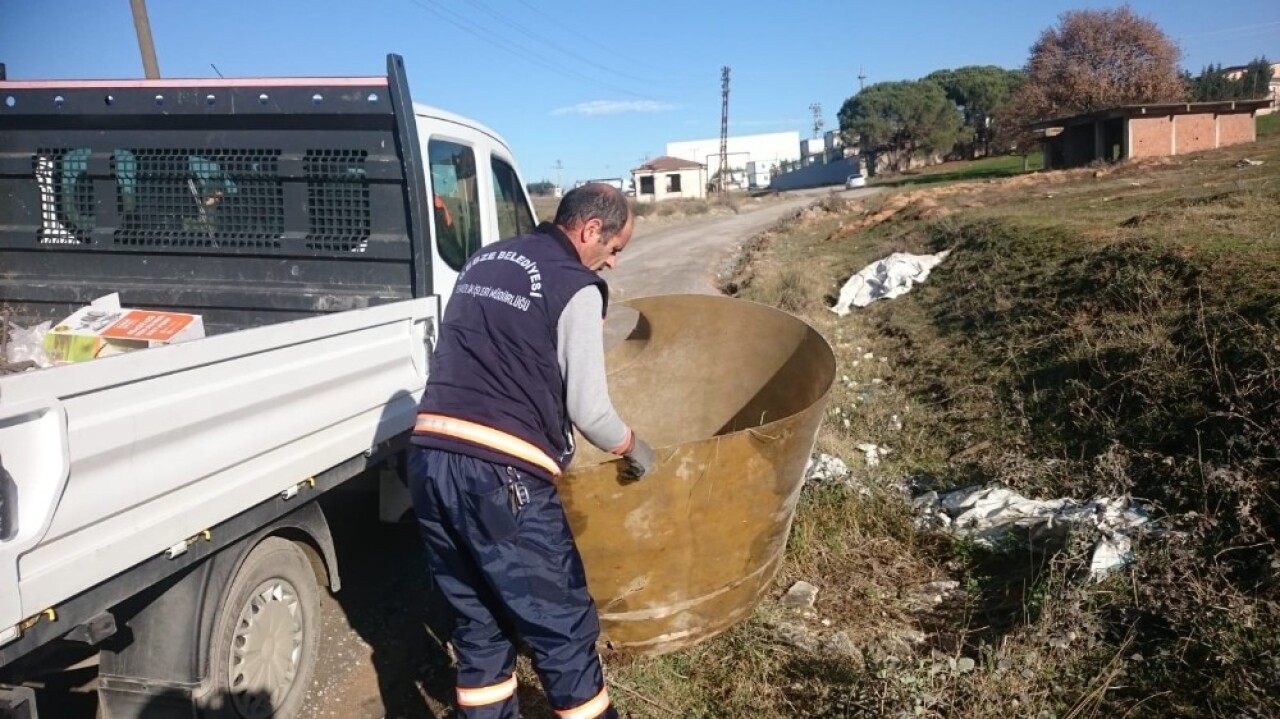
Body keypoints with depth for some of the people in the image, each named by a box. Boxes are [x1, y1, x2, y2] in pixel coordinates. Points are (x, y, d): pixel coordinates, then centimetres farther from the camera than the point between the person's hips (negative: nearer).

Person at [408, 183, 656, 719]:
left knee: (478, 623, 19)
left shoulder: (482, 262, 19)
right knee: (563, 629, 7)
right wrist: (634, 449, 13)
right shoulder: (575, 287, -4)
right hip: (501, 475, -8)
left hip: (429, 459, 8)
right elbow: (588, 410, -6)